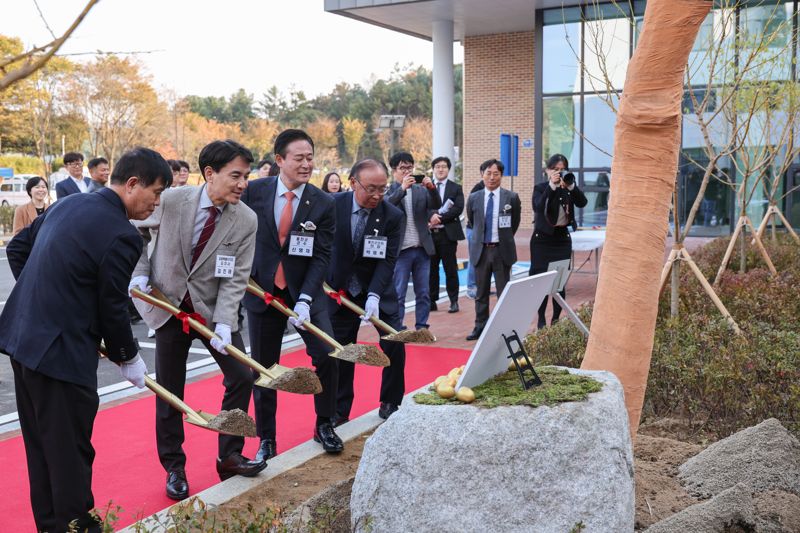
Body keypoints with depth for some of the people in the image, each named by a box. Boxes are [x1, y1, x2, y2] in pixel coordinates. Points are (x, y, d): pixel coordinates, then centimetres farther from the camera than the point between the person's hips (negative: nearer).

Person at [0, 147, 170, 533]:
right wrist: (128, 359, 3)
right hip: (61, 351, -9)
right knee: (70, 450, 4)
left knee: (41, 444, 19)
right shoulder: (122, 235, -18)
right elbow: (112, 310, -13)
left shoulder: (69, 203, 8)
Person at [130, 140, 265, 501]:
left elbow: (236, 278, -15)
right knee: (169, 391, 6)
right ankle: (174, 467, 22)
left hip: (213, 308, 1)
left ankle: (229, 456, 16)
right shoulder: (171, 200, -16)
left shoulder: (246, 220, -14)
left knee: (241, 378, -3)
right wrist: (140, 272, -8)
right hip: (167, 305, -1)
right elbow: (137, 231, 3)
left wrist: (224, 322, -25)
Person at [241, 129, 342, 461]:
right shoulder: (254, 192, -6)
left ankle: (324, 426, 14)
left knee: (327, 355, -9)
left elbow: (322, 256, -9)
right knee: (263, 368, 7)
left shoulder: (323, 203, -6)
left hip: (305, 293, 0)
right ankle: (266, 440, 22)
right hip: (261, 291, 0)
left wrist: (305, 298, -18)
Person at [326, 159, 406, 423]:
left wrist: (374, 296, -30)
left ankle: (390, 405, 13)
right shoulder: (332, 205, -13)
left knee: (394, 344, -6)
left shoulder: (392, 216, -15)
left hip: (378, 290, 0)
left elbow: (387, 260, -18)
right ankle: (339, 411, 19)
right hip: (340, 291, 0)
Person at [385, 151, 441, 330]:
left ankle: (422, 327, 16)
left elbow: (436, 205, -3)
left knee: (424, 293, 8)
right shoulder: (389, 190, 0)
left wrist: (432, 188, -20)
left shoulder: (421, 189, 10)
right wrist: (402, 188, -28)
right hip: (400, 250, -4)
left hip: (422, 248, 4)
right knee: (398, 294, 0)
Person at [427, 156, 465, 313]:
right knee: (431, 269, 7)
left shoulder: (456, 188, 5)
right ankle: (432, 301, 14)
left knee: (450, 269, 2)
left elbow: (458, 209, -8)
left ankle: (454, 301, 9)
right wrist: (431, 216, -19)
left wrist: (440, 217, -15)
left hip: (447, 233, -2)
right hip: (429, 233, 2)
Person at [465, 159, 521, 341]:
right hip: (480, 250, 2)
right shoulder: (474, 198, 2)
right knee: (481, 293, 10)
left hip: (502, 250, -2)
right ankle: (480, 328, 18)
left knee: (504, 292, 4)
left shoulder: (512, 197, -4)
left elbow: (515, 223, 9)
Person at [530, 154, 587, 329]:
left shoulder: (568, 189, 5)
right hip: (543, 238, -2)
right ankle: (541, 320, 5)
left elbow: (582, 203, -11)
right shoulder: (540, 188, -2)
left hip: (562, 238, 3)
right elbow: (539, 206, -21)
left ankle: (556, 319, 10)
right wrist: (552, 185, -24)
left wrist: (571, 185, -21)